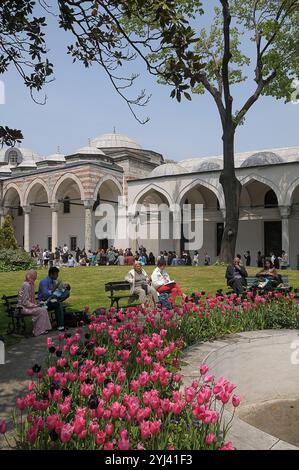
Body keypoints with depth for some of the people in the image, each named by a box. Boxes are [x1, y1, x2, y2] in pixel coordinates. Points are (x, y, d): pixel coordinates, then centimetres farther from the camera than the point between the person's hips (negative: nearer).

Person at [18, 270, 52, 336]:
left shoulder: (30, 284, 10)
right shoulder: (26, 285, -21)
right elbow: (25, 302, -23)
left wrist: (36, 304, 4)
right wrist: (35, 306, -16)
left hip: (28, 306, 9)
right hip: (24, 308, -9)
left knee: (44, 309, -3)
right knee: (41, 310, -16)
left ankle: (44, 328, -1)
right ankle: (39, 331, -8)